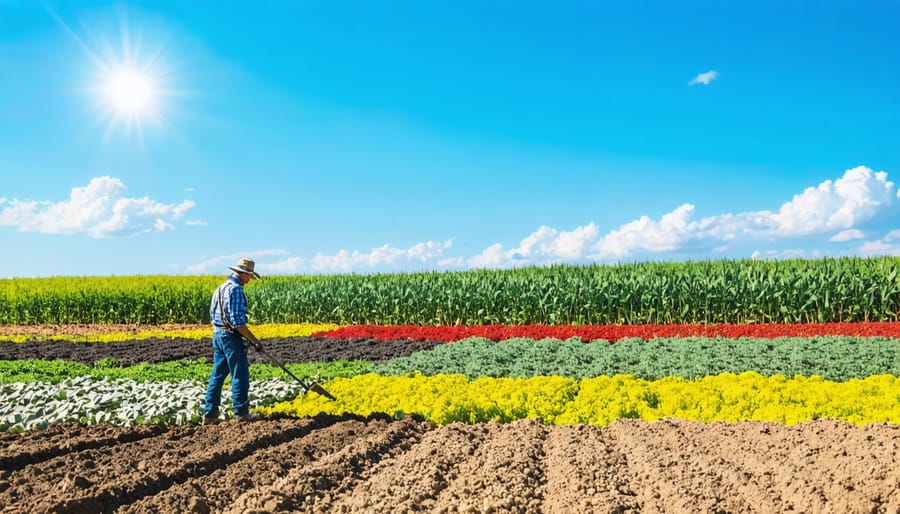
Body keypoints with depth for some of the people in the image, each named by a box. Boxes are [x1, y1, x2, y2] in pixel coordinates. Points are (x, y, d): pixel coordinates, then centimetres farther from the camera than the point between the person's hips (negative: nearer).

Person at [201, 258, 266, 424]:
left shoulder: (221, 287, 15)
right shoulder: (235, 289, -16)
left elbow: (213, 314, 19)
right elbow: (237, 320, -21)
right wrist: (254, 340, -17)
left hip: (217, 334, 10)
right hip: (230, 336, -9)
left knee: (217, 376, 13)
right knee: (240, 376, 0)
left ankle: (209, 414, 15)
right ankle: (241, 413, 7)